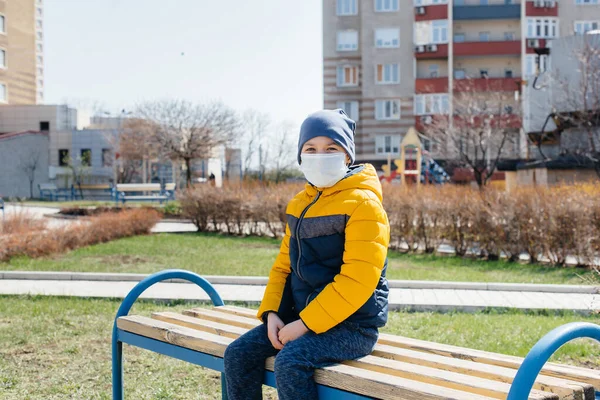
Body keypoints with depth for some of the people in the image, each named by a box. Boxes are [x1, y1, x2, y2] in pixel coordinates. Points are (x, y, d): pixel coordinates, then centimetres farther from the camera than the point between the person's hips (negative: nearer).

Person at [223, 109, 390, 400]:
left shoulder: (362, 203, -13)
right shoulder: (299, 204, 13)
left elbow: (358, 280, -20)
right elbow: (284, 263, 16)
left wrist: (305, 324, -20)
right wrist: (272, 313, -1)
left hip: (351, 324, -8)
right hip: (301, 316, 8)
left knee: (290, 362, -31)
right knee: (238, 354, -8)